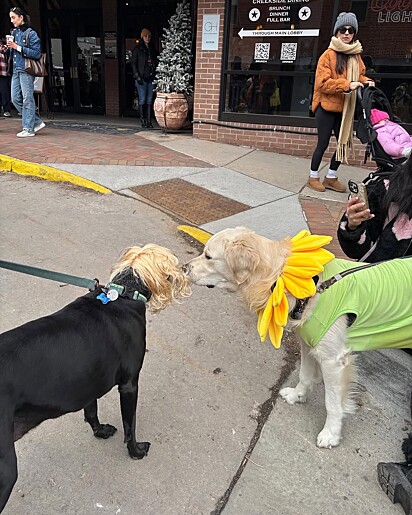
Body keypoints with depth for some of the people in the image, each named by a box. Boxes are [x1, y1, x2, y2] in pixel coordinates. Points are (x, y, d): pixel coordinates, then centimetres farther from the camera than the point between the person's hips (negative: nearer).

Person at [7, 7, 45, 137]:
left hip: (26, 70, -8)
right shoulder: (14, 33, 18)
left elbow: (37, 53, -12)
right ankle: (37, 122, 12)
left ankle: (29, 129, 0)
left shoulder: (30, 33, -4)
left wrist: (18, 47, -13)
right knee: (15, 99, 4)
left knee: (27, 99, -5)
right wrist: (10, 47, 3)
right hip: (16, 70, 8)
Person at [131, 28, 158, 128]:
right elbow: (133, 63, -1)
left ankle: (149, 121, 5)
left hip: (151, 78, 5)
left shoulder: (152, 49, 17)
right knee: (142, 100, -5)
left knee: (149, 100, 3)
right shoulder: (137, 49, 2)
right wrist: (137, 76, -11)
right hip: (142, 78, -4)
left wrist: (155, 75, 7)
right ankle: (143, 121, -1)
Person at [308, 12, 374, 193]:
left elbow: (359, 76, 21)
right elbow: (323, 82, -16)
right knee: (323, 144, -1)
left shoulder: (356, 55, 11)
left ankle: (331, 177, 22)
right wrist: (347, 85, -23)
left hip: (345, 108, 7)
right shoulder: (329, 54, -9)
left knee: (344, 143, 8)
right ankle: (313, 177, 15)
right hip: (327, 106, -6)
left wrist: (366, 82, -2)